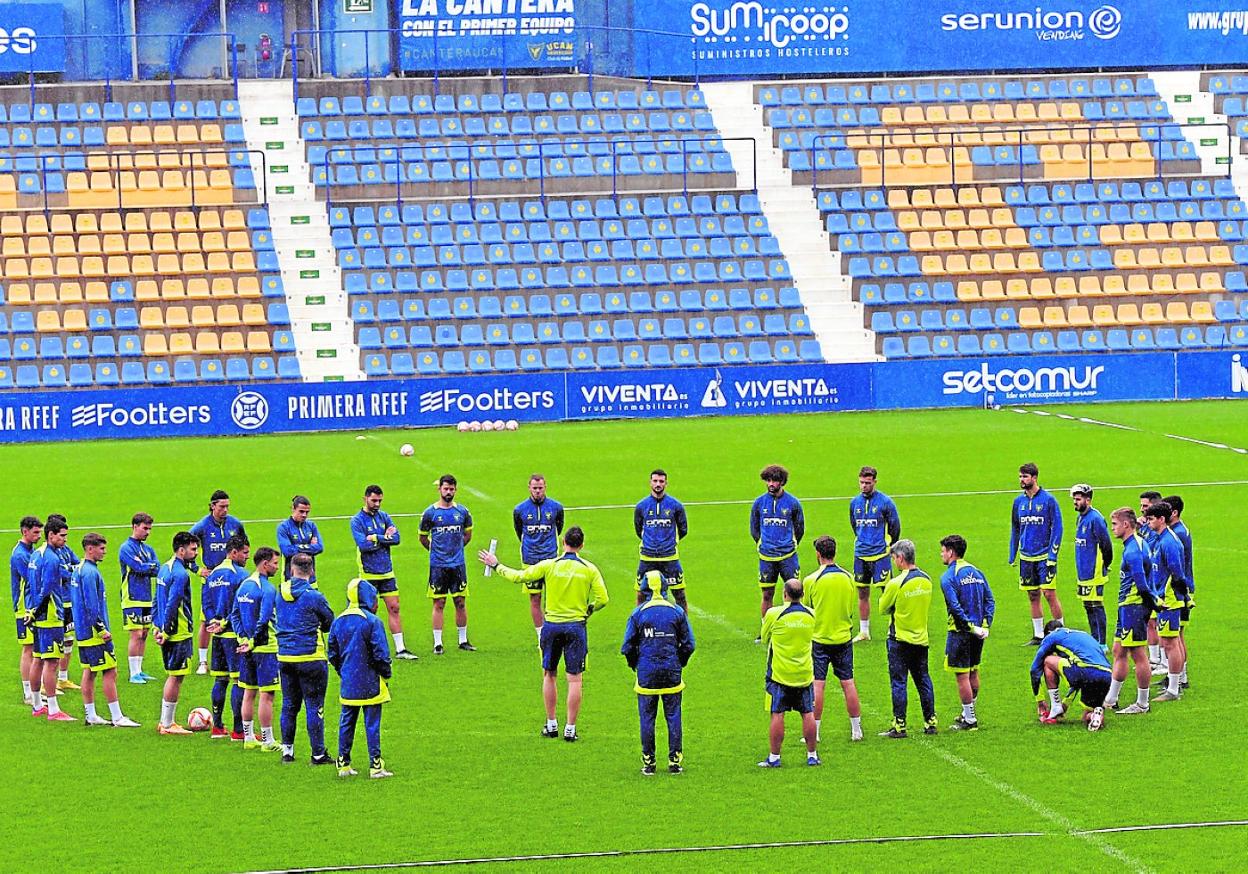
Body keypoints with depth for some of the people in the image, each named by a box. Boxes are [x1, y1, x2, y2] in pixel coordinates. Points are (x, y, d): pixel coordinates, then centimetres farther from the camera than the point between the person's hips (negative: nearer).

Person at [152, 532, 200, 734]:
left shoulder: (165, 568, 13)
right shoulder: (180, 574, -18)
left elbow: (156, 600, 17)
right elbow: (172, 605, -22)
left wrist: (158, 627, 16)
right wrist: (166, 631, -17)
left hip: (168, 633, 10)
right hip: (179, 633, -10)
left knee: (173, 675, 17)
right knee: (176, 677, -2)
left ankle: (166, 721, 22)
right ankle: (168, 725, 3)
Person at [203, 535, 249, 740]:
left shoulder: (213, 575, 13)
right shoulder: (240, 574, -11)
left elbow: (206, 603, 11)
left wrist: (214, 622, 1)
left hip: (218, 635, 8)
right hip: (235, 634, -8)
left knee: (220, 680, 13)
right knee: (239, 681, -5)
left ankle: (217, 726, 16)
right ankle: (238, 730, -5)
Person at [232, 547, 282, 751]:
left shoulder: (244, 585, 10)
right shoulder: (267, 589, -15)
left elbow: (234, 615, 10)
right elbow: (264, 620, -22)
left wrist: (244, 638, 4)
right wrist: (253, 642, -14)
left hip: (247, 648, 8)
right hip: (265, 648, -8)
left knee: (249, 693, 13)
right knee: (266, 695, -3)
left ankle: (249, 738, 19)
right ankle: (267, 741, -1)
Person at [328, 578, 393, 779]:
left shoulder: (338, 622, 5)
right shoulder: (372, 621, -14)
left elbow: (332, 653, 10)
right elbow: (381, 653, -14)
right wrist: (385, 673, 1)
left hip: (347, 685, 5)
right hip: (370, 684, -5)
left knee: (346, 723, 12)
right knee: (372, 724, 0)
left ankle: (344, 765, 14)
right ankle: (376, 767, 1)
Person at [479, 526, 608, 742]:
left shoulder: (550, 565, -6)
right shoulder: (589, 569, -4)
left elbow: (519, 576, -2)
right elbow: (602, 599, -6)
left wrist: (496, 566, 12)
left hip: (551, 625, 0)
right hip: (576, 626, 0)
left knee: (549, 675, 15)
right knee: (574, 679, 3)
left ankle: (551, 724, 19)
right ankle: (570, 729, 2)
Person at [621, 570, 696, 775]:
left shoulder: (638, 613, -3)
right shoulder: (677, 612, 0)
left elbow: (627, 647, -1)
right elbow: (688, 644, 3)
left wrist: (634, 664, 16)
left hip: (646, 674, -1)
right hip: (672, 673, 1)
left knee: (647, 718, 6)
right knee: (673, 716, 7)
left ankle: (649, 762, 8)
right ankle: (675, 761, 7)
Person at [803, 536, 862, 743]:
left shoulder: (811, 581, -13)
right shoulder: (847, 577, 0)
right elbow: (852, 609, 10)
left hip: (819, 638, -3)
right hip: (843, 638, 4)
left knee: (817, 685, 0)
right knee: (848, 683, 8)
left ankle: (814, 732, 1)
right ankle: (856, 730, 12)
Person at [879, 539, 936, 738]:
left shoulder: (896, 583, -17)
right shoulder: (926, 580, 2)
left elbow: (883, 608, -6)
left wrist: (885, 591, 9)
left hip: (900, 639, -6)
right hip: (921, 638, 6)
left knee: (898, 682, -1)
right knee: (923, 681, 13)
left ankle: (899, 726, -1)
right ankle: (930, 722, 16)